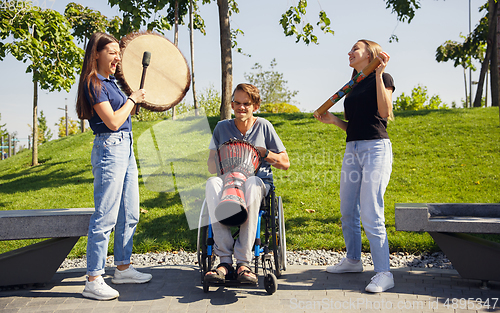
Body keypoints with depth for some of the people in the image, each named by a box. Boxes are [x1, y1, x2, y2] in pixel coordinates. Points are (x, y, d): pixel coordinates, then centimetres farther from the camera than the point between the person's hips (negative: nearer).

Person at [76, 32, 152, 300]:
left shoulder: (109, 82, 16)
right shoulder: (93, 83, -11)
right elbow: (113, 121, -19)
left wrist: (137, 100, 19)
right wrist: (132, 99, -7)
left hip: (125, 147, 10)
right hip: (110, 148, -10)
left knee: (129, 213, 14)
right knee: (105, 216, -8)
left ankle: (123, 268, 26)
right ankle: (93, 280, 0)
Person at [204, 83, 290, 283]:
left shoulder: (263, 126, 7)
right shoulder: (222, 127, 11)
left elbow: (285, 163, 7)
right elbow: (211, 168, 9)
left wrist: (263, 153, -10)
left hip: (259, 180, -1)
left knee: (251, 184, -39)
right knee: (212, 183, -35)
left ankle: (243, 261, -35)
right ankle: (225, 259, -34)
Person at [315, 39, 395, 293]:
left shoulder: (382, 78, 2)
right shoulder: (352, 87, 22)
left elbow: (384, 112, -14)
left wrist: (379, 75, -14)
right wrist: (334, 120, 7)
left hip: (376, 148, -7)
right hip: (352, 149, 8)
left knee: (371, 214, -14)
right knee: (347, 212, 11)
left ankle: (384, 273, -6)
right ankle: (353, 260, 28)